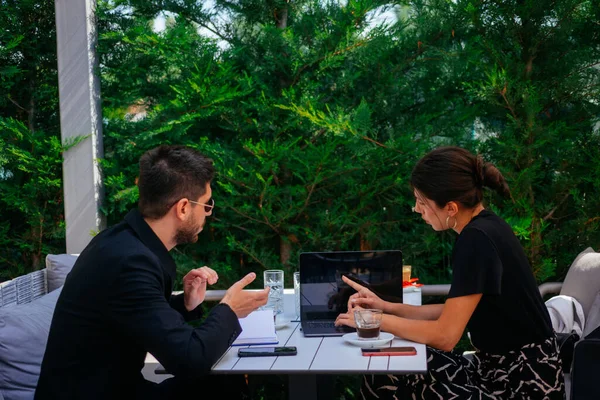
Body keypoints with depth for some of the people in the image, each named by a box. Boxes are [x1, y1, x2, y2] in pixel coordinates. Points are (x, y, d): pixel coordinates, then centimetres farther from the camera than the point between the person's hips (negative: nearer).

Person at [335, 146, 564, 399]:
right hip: (501, 370, 9)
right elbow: (455, 314, 11)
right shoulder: (484, 228, 6)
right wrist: (387, 308, 5)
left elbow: (445, 335, -22)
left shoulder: (477, 240, -22)